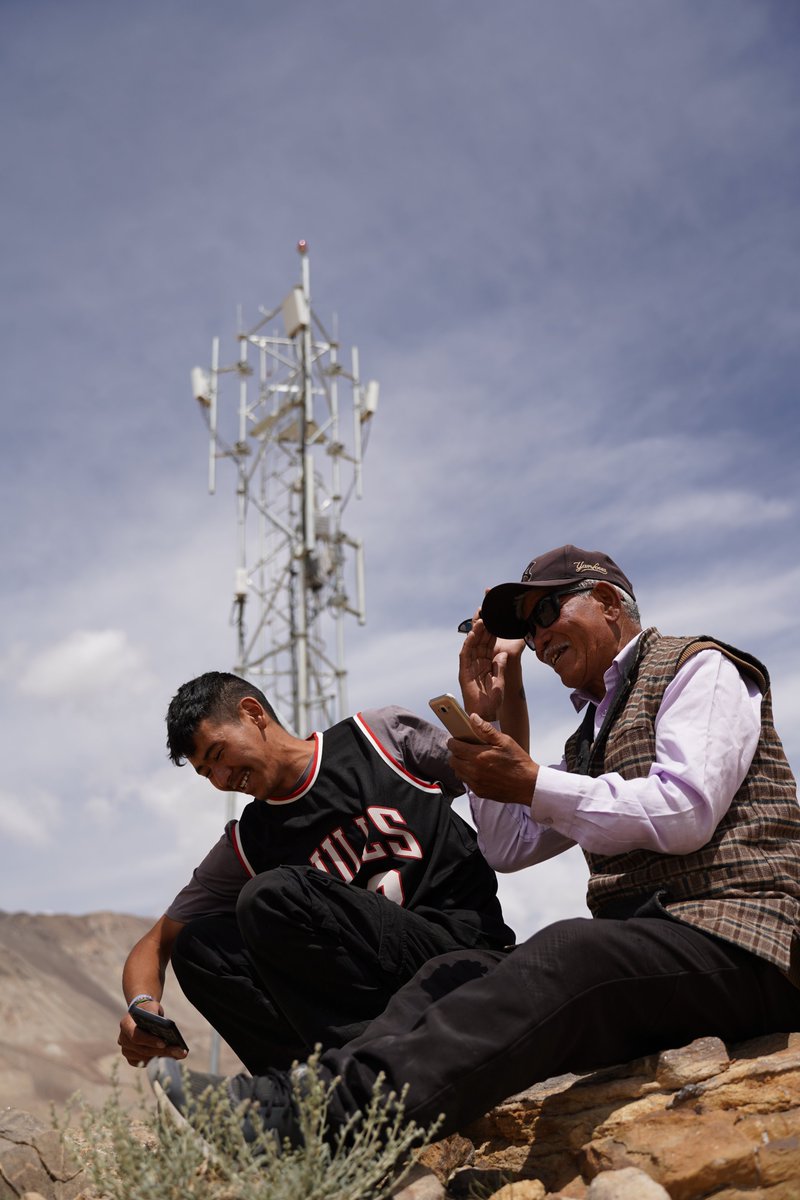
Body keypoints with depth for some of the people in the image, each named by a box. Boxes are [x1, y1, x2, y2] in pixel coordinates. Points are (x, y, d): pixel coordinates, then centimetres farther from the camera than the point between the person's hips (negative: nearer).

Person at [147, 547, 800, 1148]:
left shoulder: (700, 667, 3)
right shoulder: (594, 731, 28)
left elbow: (685, 812, -14)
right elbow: (508, 847, 24)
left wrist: (532, 783, -12)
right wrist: (486, 713, 18)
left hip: (734, 946, -8)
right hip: (637, 944, 8)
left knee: (562, 953, -35)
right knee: (455, 973, -12)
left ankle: (349, 1105, -50)